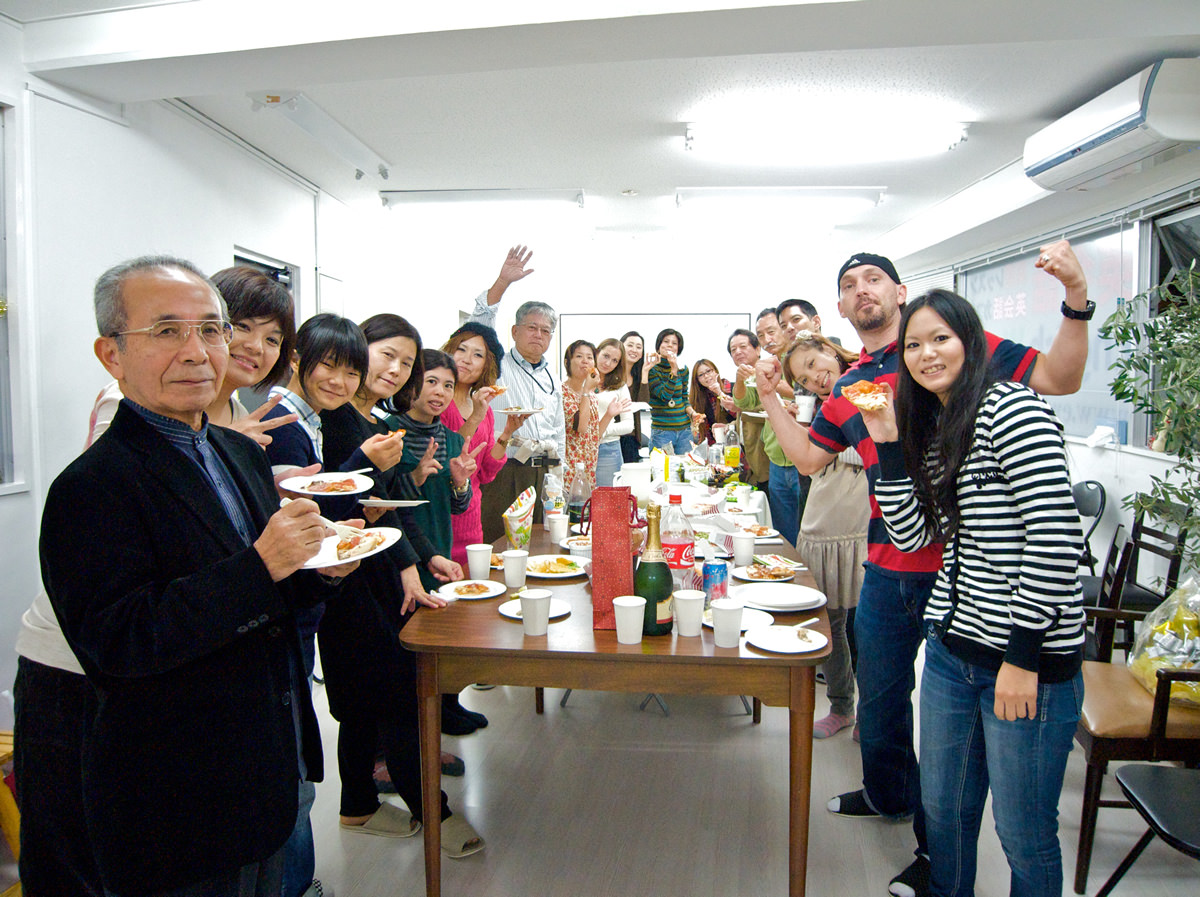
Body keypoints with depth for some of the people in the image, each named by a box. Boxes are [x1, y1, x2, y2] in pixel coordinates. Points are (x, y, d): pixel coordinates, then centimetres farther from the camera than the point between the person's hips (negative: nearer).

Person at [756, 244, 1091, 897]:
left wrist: (1075, 297, -22)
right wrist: (770, 397, 13)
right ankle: (886, 793, 49)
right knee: (879, 695, 22)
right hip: (888, 570, 6)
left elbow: (1058, 379, -9)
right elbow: (808, 458, 19)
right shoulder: (846, 388, 12)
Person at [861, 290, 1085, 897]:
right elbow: (911, 534, 6)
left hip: (1029, 661, -7)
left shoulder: (1011, 407, -13)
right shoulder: (932, 427, 12)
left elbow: (1056, 537, -19)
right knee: (942, 809, 20)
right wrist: (888, 443, 1)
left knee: (1022, 834, 8)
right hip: (952, 647, 8)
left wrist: (1023, 657, -18)